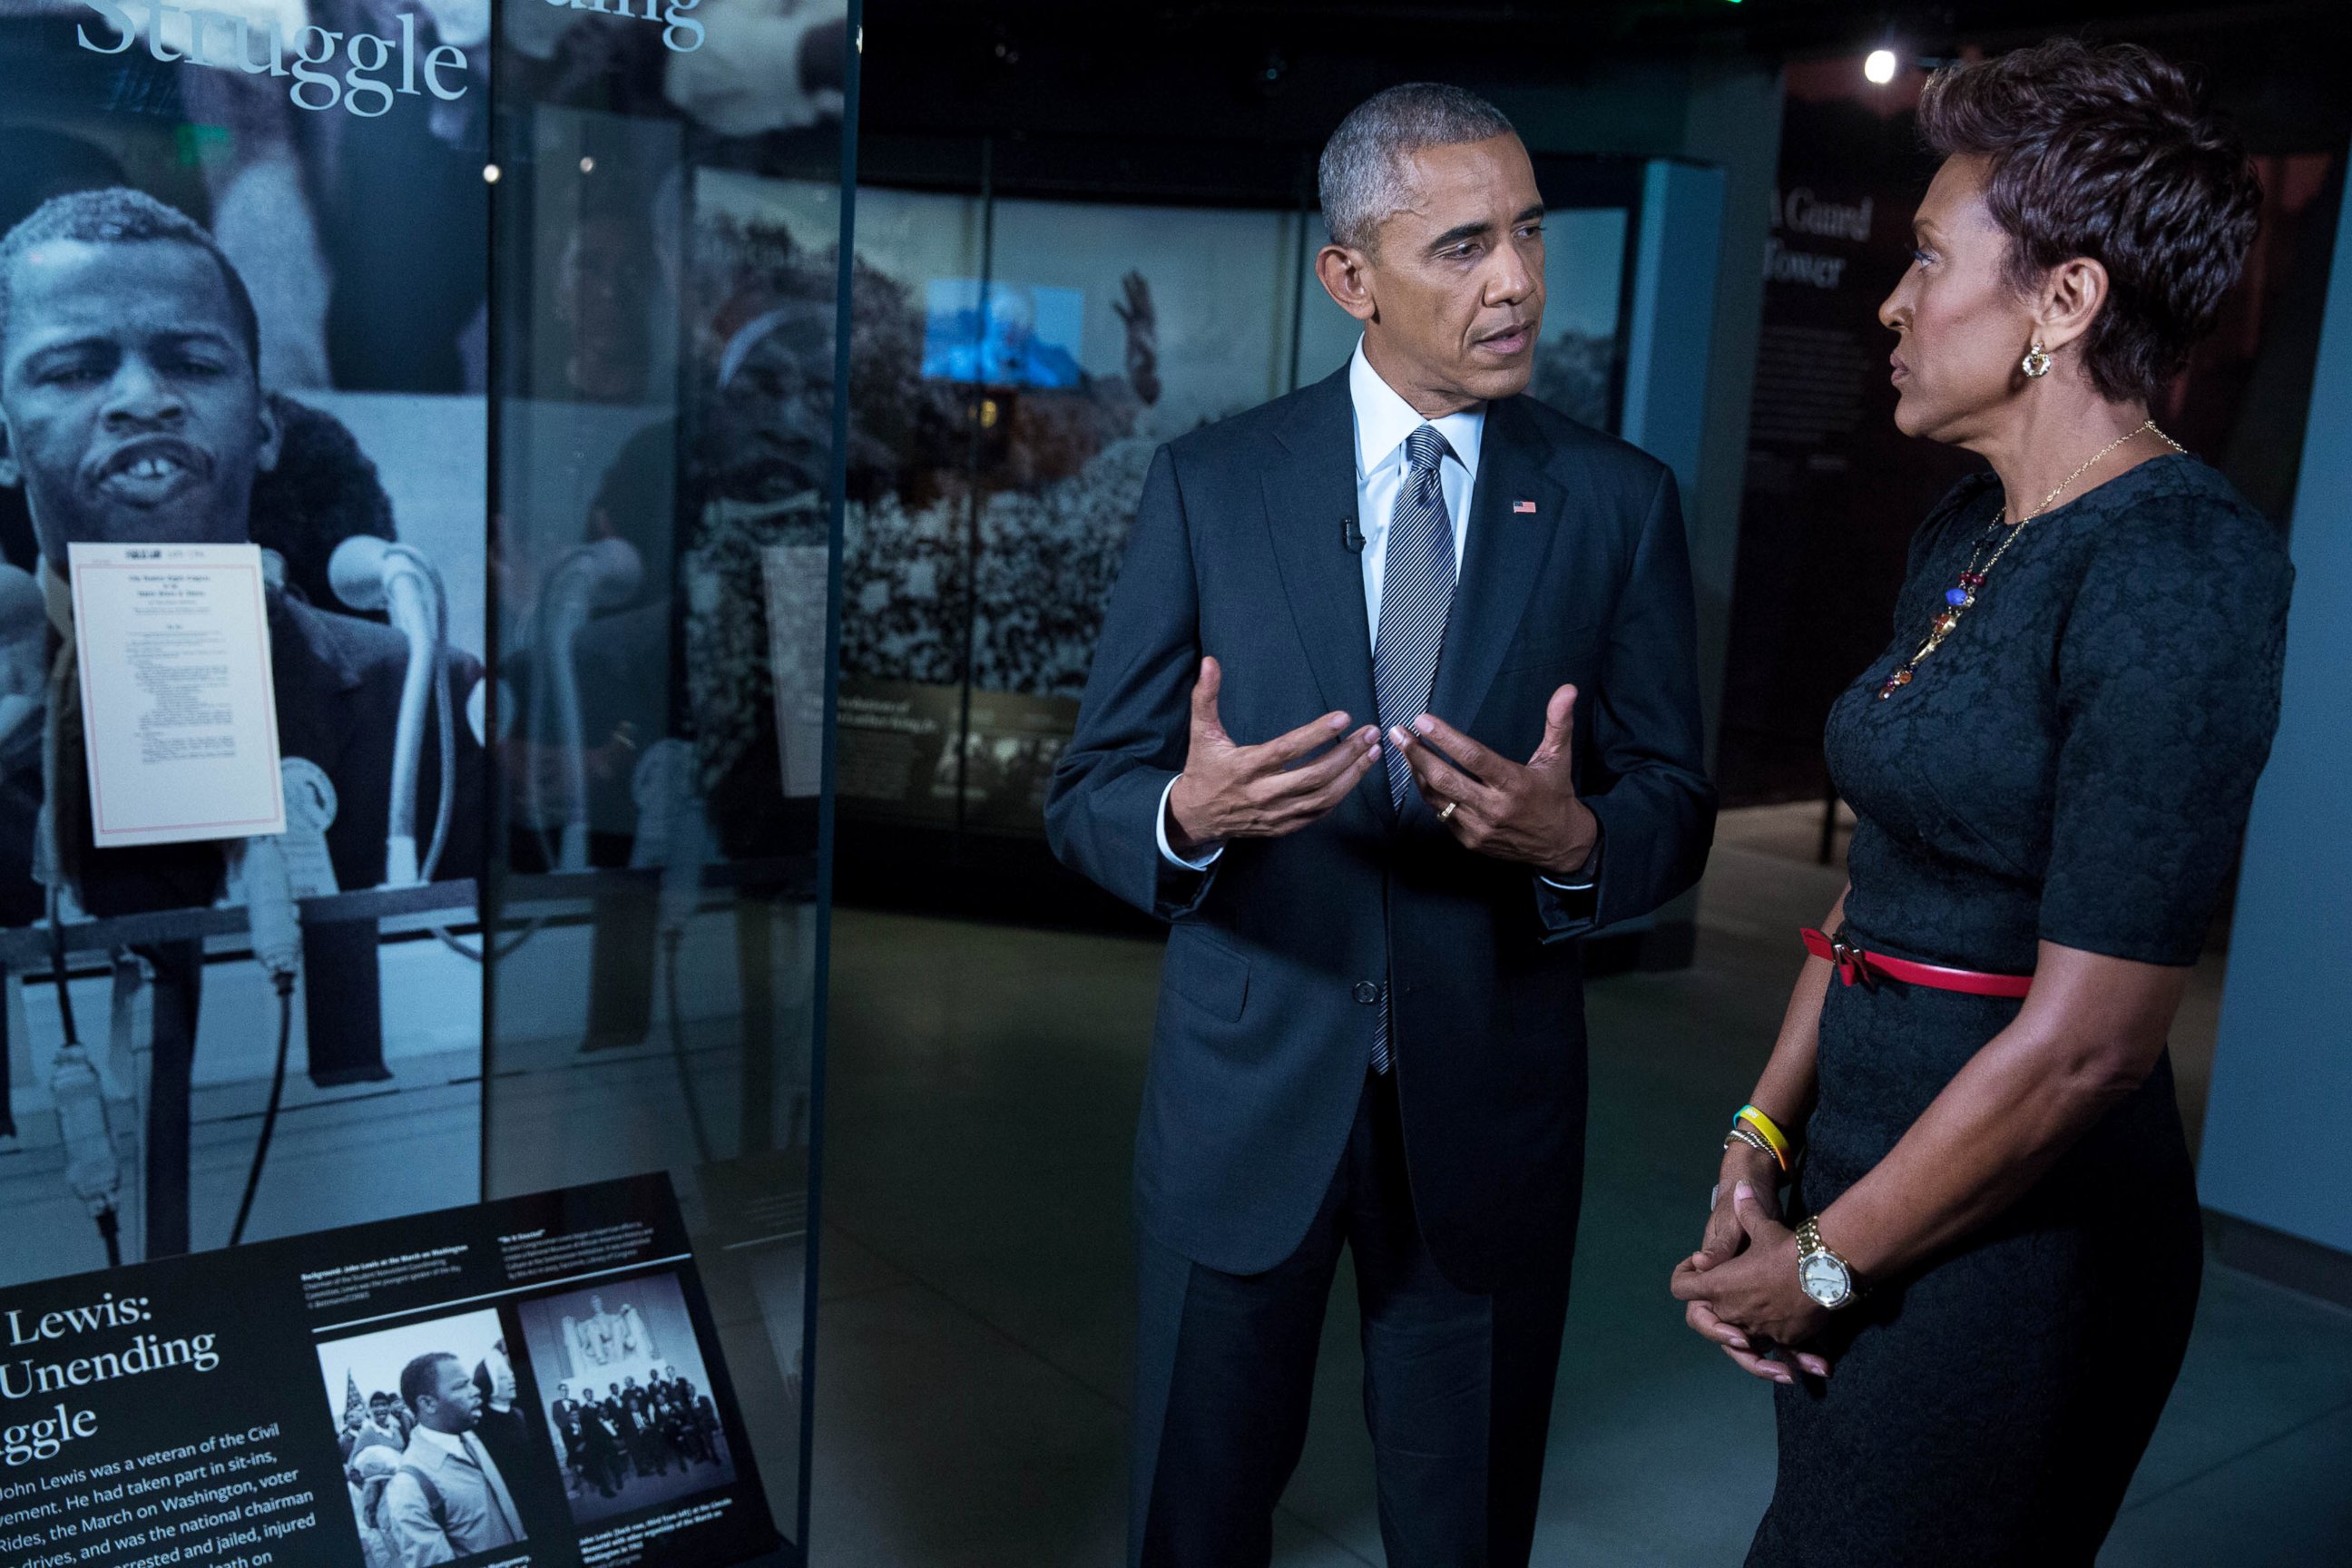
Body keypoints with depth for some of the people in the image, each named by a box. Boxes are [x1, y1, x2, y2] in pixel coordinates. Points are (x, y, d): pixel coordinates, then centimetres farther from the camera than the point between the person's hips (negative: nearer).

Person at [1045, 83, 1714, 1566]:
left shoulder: (1621, 501, -2)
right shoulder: (1210, 485, -4)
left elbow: (1676, 810, 1)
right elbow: (1090, 791, -2)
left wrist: (1573, 839, -23)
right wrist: (1190, 814, -26)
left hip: (1491, 1102, 1)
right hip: (1246, 1091, 0)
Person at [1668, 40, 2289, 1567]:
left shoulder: (2182, 566, -20)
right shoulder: (1968, 528, 7)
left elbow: (2087, 1039, -22)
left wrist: (1817, 1266, -13)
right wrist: (1762, 1141, 2)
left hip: (2012, 1227, -8)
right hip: (1869, 1165, 8)